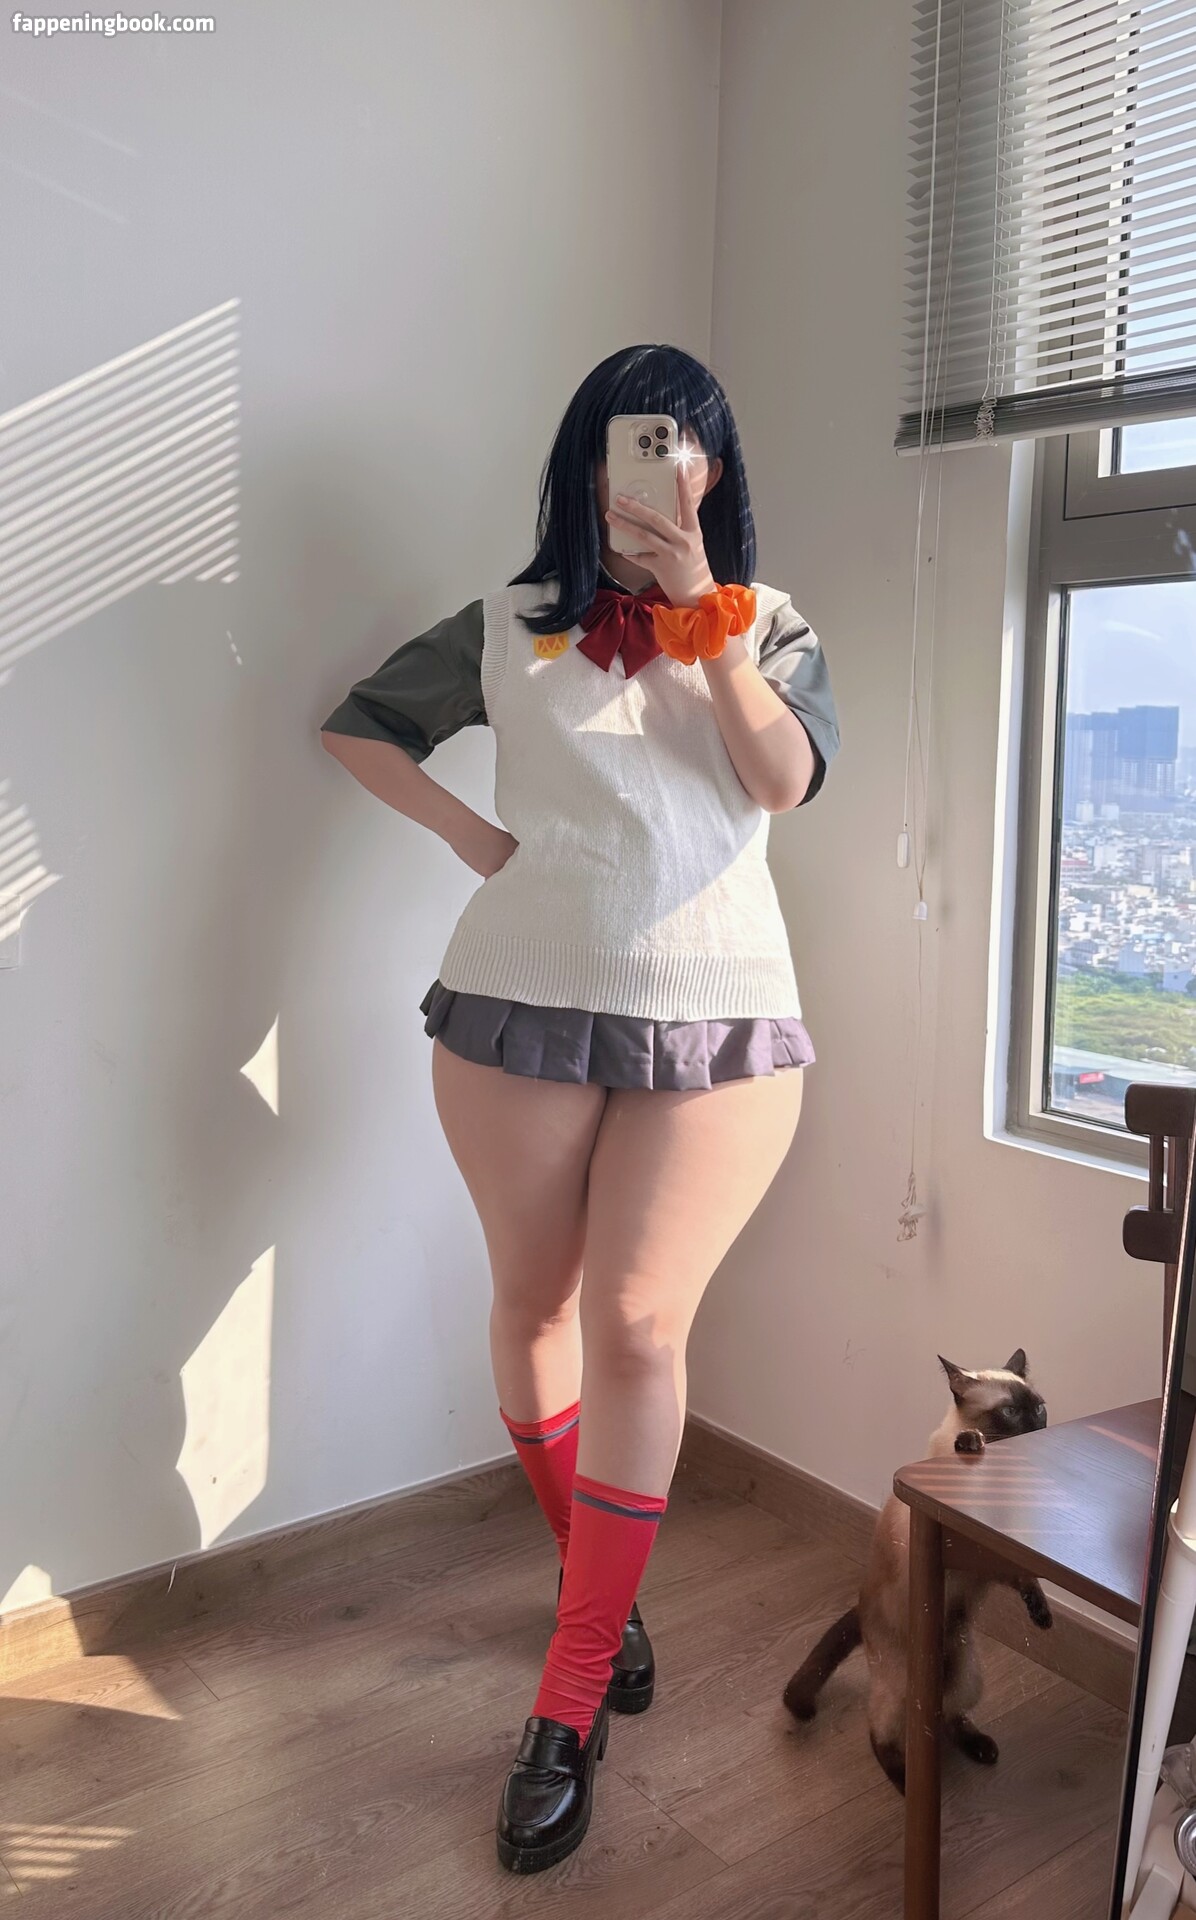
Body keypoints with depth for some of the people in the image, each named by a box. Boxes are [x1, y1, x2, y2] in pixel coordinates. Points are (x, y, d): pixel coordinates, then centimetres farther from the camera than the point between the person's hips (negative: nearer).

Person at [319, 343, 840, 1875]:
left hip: (714, 1017, -1)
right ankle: (597, 1583, 34)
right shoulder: (507, 627, 10)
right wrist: (467, 832, 3)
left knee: (638, 1319, -8)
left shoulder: (766, 623, 11)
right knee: (534, 1301, 9)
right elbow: (358, 725, 17)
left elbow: (786, 779, -5)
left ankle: (568, 1705, 2)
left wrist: (702, 613, -10)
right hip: (520, 1003, 2)